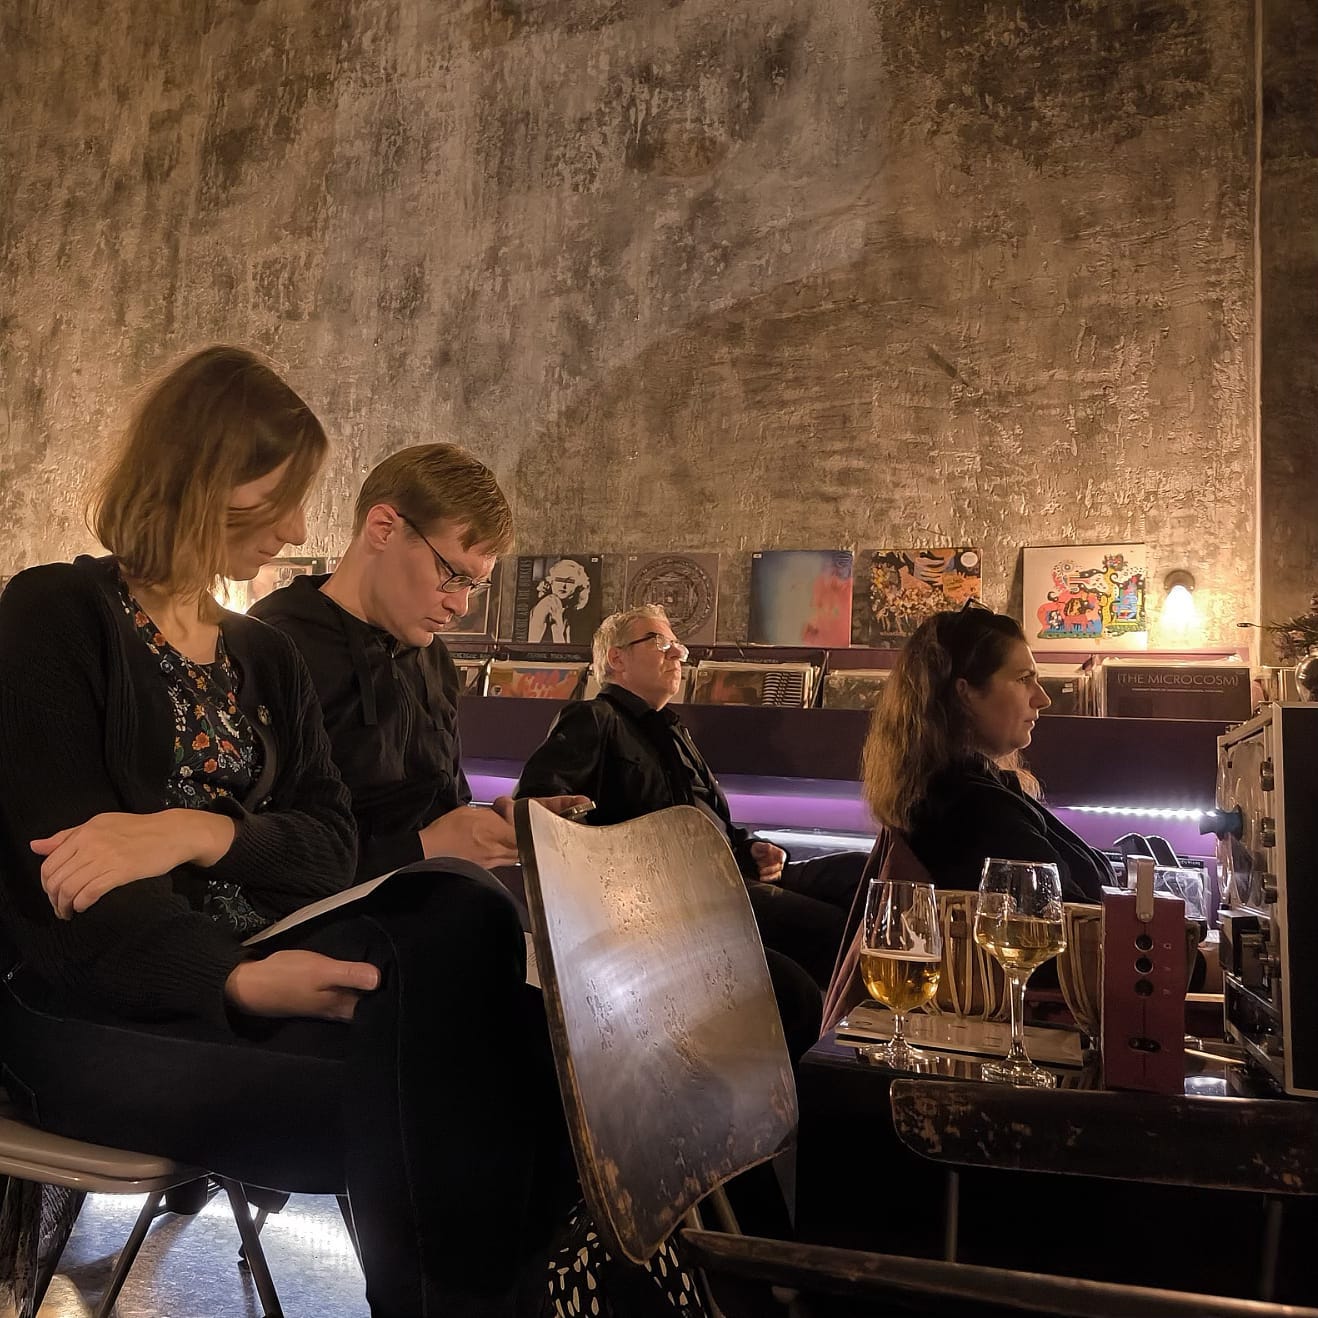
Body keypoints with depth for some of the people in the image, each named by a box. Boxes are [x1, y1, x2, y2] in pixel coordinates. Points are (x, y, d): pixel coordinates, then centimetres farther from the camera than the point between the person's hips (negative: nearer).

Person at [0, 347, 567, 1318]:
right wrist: (237, 982, -28)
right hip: (100, 1007, -5)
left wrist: (203, 834, -17)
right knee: (412, 1123, -30)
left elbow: (333, 841, 5)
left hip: (257, 971, 5)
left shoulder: (266, 655, 17)